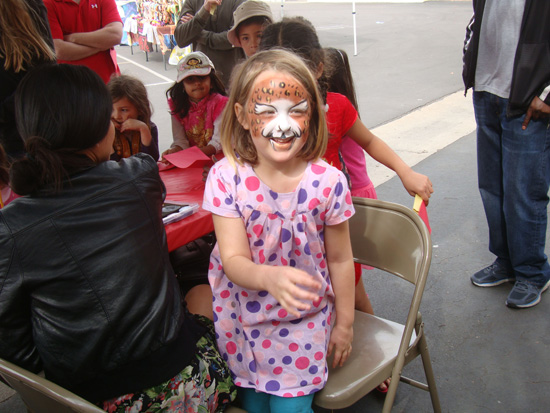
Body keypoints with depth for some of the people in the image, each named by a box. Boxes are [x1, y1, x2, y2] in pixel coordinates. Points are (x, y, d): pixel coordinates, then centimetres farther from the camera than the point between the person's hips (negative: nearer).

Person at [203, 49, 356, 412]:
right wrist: (271, 278, -42)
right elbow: (233, 260, -20)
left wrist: (344, 323, 4)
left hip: (303, 319, -1)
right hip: (241, 317, 1)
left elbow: (340, 260, -6)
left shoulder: (328, 181, -18)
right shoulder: (226, 177, -18)